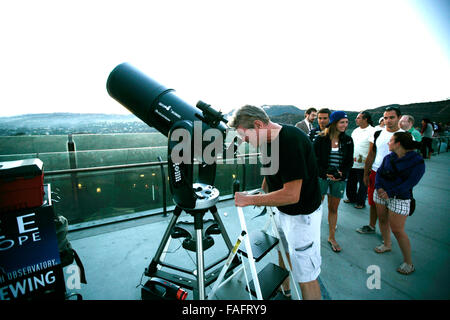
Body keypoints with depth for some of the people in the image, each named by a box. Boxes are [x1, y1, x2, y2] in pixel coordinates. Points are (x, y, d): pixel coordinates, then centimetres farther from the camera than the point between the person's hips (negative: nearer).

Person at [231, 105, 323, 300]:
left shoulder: (292, 141, -29)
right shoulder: (268, 141, 0)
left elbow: (292, 195, -30)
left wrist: (251, 200, -24)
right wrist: (262, 194, 14)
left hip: (302, 215, -9)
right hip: (281, 209, 9)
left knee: (306, 278, 2)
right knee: (282, 254, 26)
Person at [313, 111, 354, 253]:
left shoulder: (348, 140, 4)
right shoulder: (321, 139, -6)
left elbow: (350, 161, 8)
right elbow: (314, 159, -5)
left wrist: (342, 173, -10)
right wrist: (325, 173, -15)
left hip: (339, 179, 3)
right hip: (321, 177, -3)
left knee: (333, 209, 11)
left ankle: (331, 237, 26)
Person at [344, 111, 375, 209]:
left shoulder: (372, 131, -12)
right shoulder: (355, 130, 11)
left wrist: (366, 160, -20)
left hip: (363, 164, -7)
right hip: (352, 163, 7)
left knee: (363, 185, 8)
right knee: (351, 183, 18)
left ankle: (361, 202, 23)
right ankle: (351, 198, 36)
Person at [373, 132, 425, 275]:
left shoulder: (417, 161, -10)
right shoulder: (388, 158, 7)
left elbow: (410, 182, -17)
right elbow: (379, 173, 3)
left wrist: (389, 193, -22)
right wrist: (379, 187, -15)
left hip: (399, 198, -6)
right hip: (381, 193, 6)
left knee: (397, 230, -5)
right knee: (382, 220, 17)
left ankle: (408, 263, 10)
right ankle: (387, 244, 40)